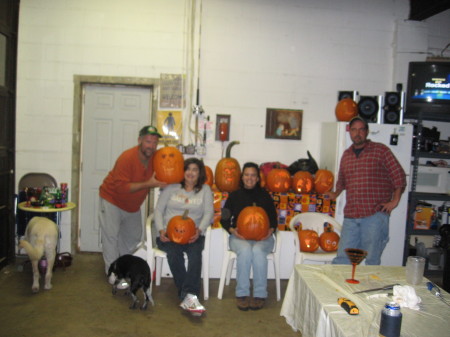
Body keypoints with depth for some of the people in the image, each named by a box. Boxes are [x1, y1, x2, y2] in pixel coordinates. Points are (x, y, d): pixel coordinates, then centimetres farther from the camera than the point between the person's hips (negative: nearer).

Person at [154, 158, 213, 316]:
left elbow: (209, 213, 6)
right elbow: (158, 210, 11)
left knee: (195, 252, -34)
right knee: (174, 252, -34)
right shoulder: (172, 187, 15)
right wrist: (161, 230, -7)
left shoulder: (205, 190, 16)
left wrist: (199, 230, -14)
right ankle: (189, 296, -33)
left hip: (193, 234, 0)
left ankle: (188, 296, -45)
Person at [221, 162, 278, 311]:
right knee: (245, 250, -35)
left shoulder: (265, 196, 11)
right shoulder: (234, 196, 10)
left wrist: (271, 230, -10)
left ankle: (260, 295, -23)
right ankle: (242, 294, -24)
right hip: (239, 237, 0)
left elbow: (273, 219, 12)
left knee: (258, 250, -34)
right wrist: (232, 230, -11)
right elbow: (224, 219, 9)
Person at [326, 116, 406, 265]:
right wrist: (335, 194, 17)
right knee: (342, 259, 6)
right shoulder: (346, 155, 16)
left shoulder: (380, 150, 1)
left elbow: (399, 176, -1)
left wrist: (394, 201, -7)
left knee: (372, 261, 1)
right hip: (351, 216, 5)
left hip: (375, 215, -4)